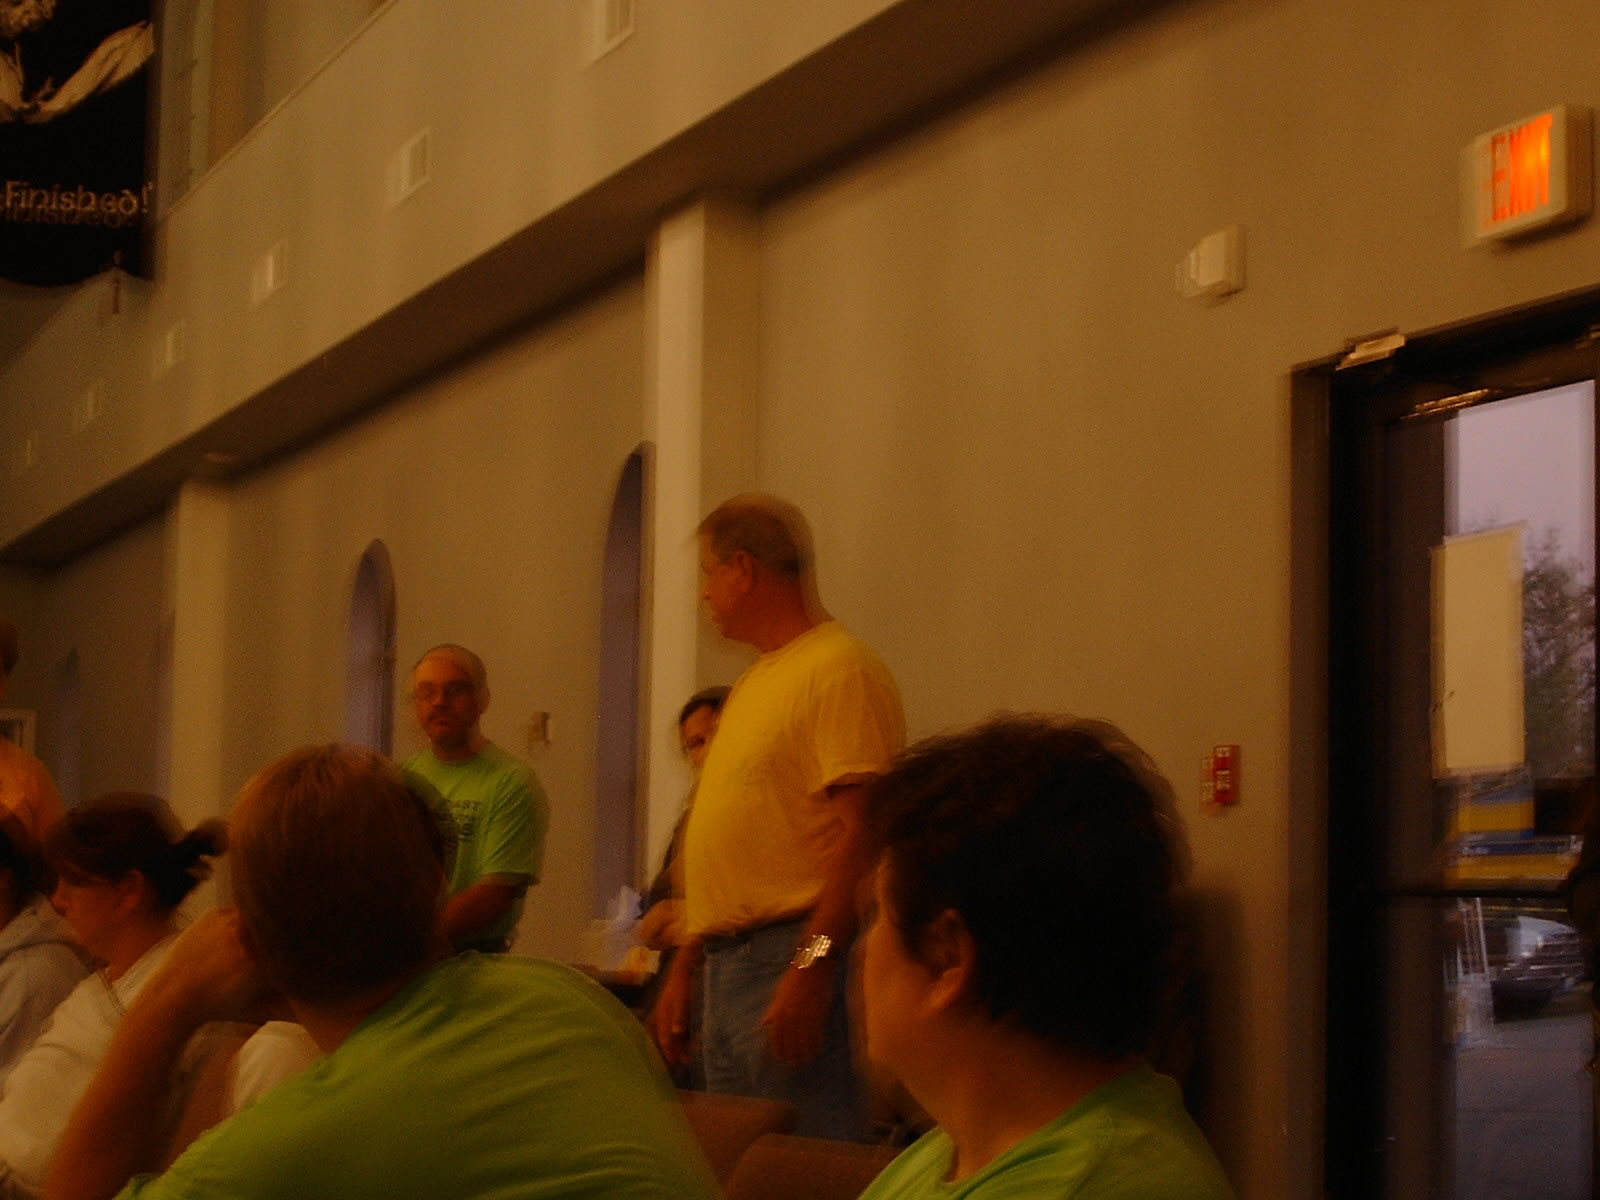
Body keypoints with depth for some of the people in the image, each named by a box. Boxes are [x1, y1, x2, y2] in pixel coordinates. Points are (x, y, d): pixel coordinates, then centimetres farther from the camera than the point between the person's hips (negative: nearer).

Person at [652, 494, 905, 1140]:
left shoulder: (841, 668, -11)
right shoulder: (754, 681, 21)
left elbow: (861, 831, -20)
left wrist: (812, 966, -26)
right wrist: (683, 966, 22)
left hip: (792, 960, -10)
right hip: (724, 966, 10)